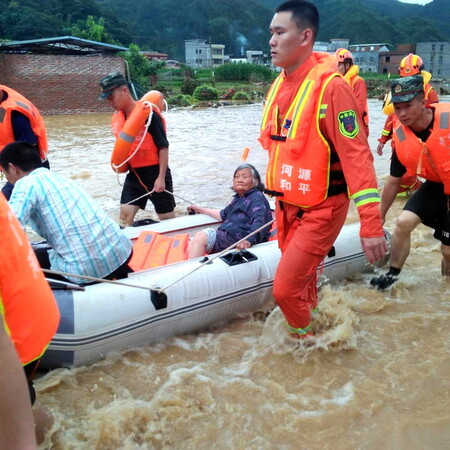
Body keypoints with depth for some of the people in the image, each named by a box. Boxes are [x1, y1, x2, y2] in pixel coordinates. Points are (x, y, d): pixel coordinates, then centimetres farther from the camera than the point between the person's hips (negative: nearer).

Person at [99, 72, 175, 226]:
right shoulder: (116, 117, 3)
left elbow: (163, 147, -17)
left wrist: (161, 177, -19)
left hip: (155, 172, -6)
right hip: (134, 174, 6)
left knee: (167, 218, 6)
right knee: (125, 215, 0)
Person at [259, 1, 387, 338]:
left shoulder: (330, 86, -17)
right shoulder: (280, 86, 7)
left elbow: (357, 155, -21)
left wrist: (371, 224, -24)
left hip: (321, 210, -7)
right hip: (287, 207, 7)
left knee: (286, 289, -7)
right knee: (301, 285, 18)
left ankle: (307, 342, 22)